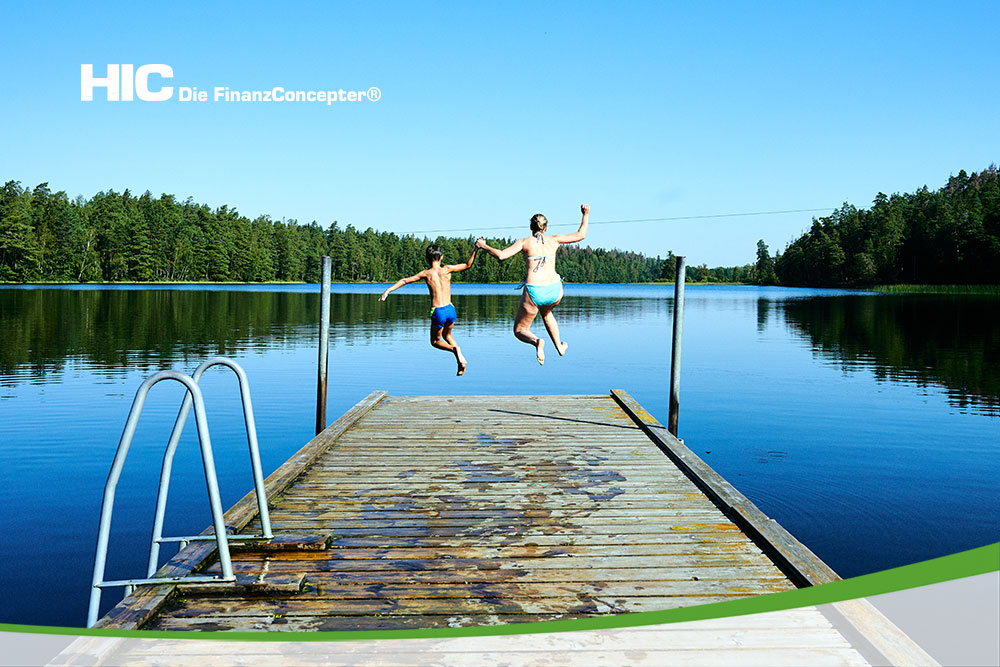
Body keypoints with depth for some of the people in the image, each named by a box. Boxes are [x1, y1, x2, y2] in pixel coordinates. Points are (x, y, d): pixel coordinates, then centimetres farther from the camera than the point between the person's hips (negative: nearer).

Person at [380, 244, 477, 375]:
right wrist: (476, 249, 14)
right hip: (451, 310, 3)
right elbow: (468, 265, 10)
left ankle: (454, 349, -12)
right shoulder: (447, 269, 2)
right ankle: (460, 356, 8)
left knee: (435, 341, 19)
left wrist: (388, 291, 10)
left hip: (437, 312, -3)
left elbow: (405, 280, 5)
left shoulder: (426, 274, 2)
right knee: (447, 335, 30)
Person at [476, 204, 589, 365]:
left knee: (519, 330, 14)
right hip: (555, 291, 3)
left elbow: (501, 255, -7)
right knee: (546, 312, 40)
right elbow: (581, 235, 21)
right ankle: (559, 347, 39)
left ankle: (537, 341, -19)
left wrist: (483, 246, 9)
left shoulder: (525, 242, 5)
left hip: (534, 292, -3)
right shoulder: (554, 239, 11)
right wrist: (586, 214, 34)